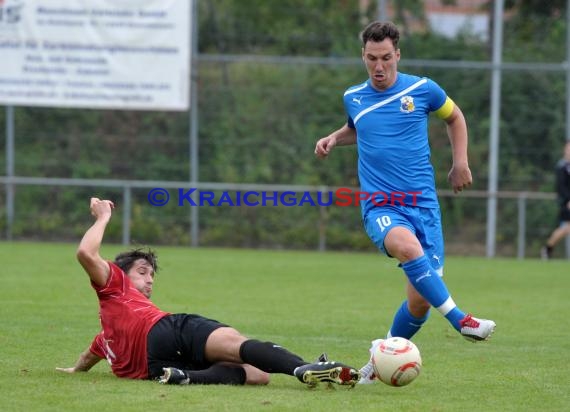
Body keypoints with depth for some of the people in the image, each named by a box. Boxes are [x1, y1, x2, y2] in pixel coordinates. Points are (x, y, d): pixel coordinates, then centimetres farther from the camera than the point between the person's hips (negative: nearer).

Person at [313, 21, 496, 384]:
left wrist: (461, 162, 14)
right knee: (408, 247, -37)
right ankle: (460, 320, -36)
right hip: (380, 207, -1)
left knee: (419, 303, -1)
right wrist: (334, 139, 12)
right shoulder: (353, 98, 7)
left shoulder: (423, 90, 1)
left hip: (423, 204, 1)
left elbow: (455, 117, 22)